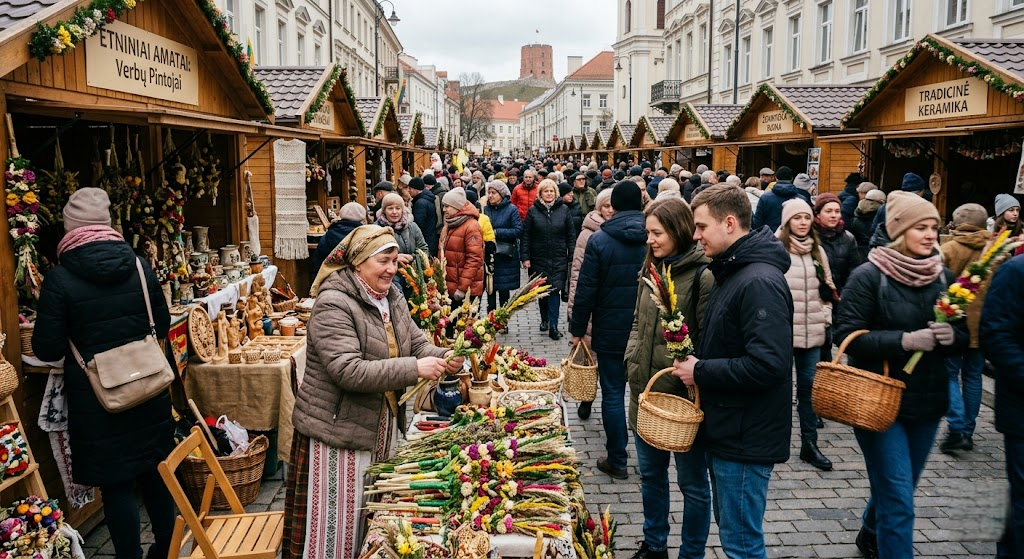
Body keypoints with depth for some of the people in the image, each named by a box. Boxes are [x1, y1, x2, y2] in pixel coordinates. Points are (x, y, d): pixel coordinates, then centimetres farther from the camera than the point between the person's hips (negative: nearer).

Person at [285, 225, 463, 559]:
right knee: (335, 521, 3)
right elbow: (348, 371, -28)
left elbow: (416, 346, 9)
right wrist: (414, 369, -30)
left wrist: (444, 358, -14)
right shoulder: (333, 305, -19)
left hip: (381, 427, 8)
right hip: (337, 429, -8)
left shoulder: (391, 298, 6)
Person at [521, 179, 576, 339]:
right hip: (539, 258, 1)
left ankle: (553, 326, -3)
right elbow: (526, 236, 0)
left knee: (554, 290, -6)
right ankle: (544, 319, 30)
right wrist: (525, 257, -6)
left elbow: (571, 234, 4)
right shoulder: (533, 211, 0)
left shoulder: (563, 210, 1)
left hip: (559, 259, -1)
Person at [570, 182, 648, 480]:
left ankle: (617, 461, 13)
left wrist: (577, 329, -1)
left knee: (613, 394, 6)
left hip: (611, 332, -3)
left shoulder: (599, 240, -10)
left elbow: (586, 289, -10)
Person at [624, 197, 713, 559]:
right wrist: (632, 361, 5)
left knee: (692, 483, 10)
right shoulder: (652, 270, 8)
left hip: (683, 396, -7)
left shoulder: (703, 276, -16)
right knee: (650, 473, 21)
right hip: (645, 392, 8)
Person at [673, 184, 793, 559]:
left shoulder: (760, 282, -22)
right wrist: (696, 359, 5)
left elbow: (768, 365, -29)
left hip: (746, 438, -10)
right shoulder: (732, 272, 11)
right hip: (726, 429, 10)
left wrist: (701, 372, -19)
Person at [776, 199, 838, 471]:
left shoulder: (818, 251, 11)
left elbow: (827, 288, 17)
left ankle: (809, 444, 18)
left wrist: (825, 317, 7)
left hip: (812, 333, 5)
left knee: (809, 386, 10)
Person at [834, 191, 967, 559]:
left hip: (927, 401, 6)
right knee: (898, 499, -6)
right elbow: (847, 335, -16)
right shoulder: (869, 276, -11)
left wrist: (951, 336, -13)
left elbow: (964, 334, 11)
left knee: (897, 490, 21)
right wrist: (904, 340, -26)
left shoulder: (944, 277, 5)